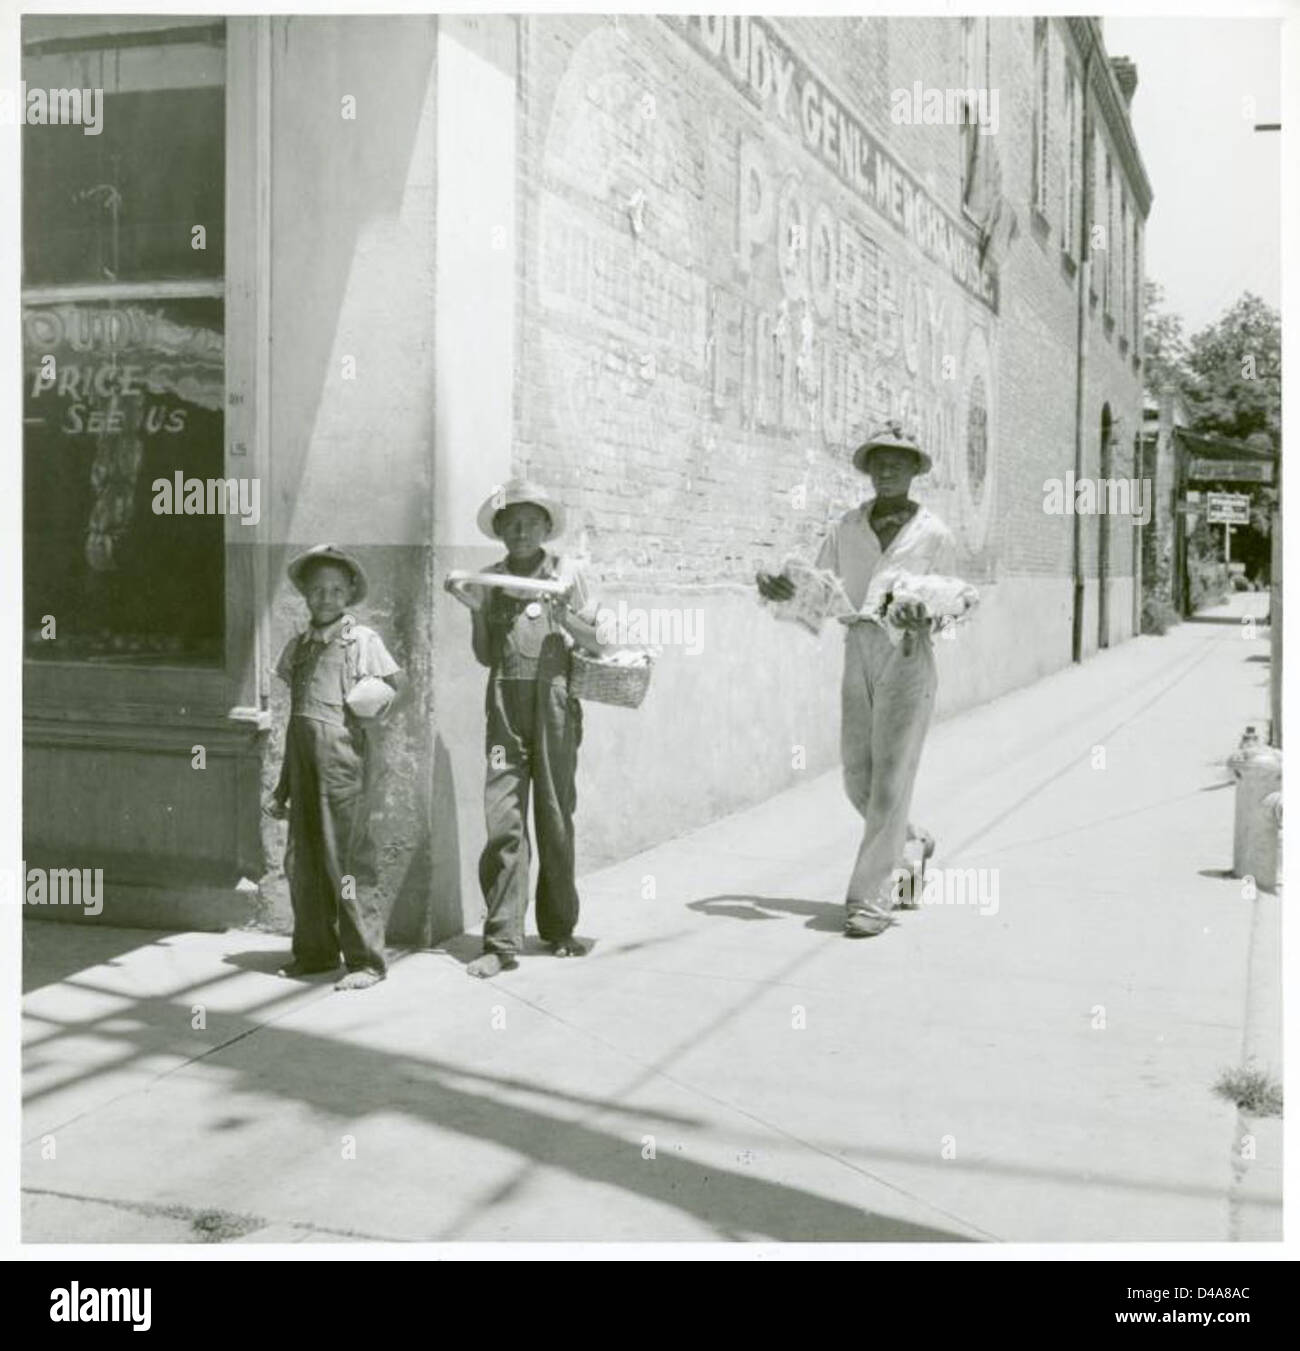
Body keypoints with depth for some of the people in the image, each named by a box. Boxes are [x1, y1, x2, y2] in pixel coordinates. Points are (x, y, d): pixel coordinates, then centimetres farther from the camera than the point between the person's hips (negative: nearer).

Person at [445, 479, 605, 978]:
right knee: (503, 816, -6)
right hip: (506, 700, 1)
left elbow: (596, 642, 6)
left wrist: (562, 612, -10)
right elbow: (485, 656, 14)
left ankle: (559, 928, 19)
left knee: (555, 815, 5)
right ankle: (501, 941, -5)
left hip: (555, 699, -1)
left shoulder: (566, 571, 7)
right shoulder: (490, 578, 12)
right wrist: (476, 609, 0)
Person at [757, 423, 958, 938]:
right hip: (858, 657, 4)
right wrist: (775, 585, -11)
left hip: (909, 658, -4)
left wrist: (919, 618, -19)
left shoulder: (934, 535, 0)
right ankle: (911, 844, 37)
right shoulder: (847, 528, 9)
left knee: (889, 780, -6)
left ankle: (871, 898, 0)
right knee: (858, 779, 8)